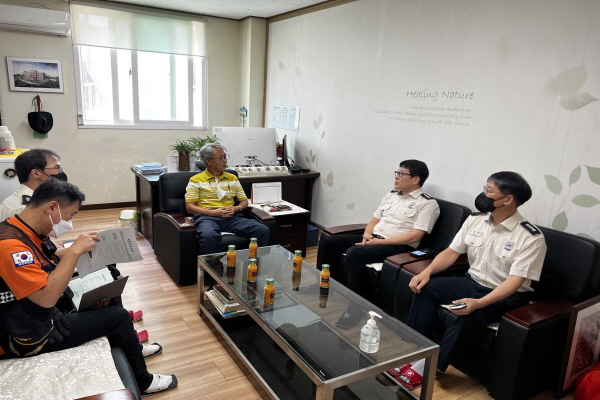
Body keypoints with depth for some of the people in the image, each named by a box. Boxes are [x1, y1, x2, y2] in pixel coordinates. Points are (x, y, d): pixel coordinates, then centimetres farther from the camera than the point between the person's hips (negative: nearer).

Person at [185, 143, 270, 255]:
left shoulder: (232, 178, 21)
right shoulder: (196, 180, 9)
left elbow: (244, 201, 22)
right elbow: (189, 207, 4)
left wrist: (236, 208, -2)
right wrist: (213, 212, -11)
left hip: (231, 217, 4)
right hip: (207, 216, -3)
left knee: (262, 230, -23)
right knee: (209, 235, -42)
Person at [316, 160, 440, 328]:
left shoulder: (428, 203, -6)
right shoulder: (391, 195, 17)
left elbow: (415, 236, -15)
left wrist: (379, 241, -18)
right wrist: (367, 234, -4)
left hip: (398, 247, -8)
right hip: (373, 239, 8)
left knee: (354, 253, -32)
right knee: (328, 242, -6)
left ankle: (355, 303, -20)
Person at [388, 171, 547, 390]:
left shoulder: (531, 237, -19)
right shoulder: (475, 220, -1)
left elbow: (515, 281, -24)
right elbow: (452, 252, 4)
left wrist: (478, 303, -38)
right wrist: (427, 271, -14)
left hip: (506, 296, -5)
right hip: (472, 283, 6)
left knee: (468, 315, -34)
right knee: (426, 287, -17)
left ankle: (426, 367, -19)